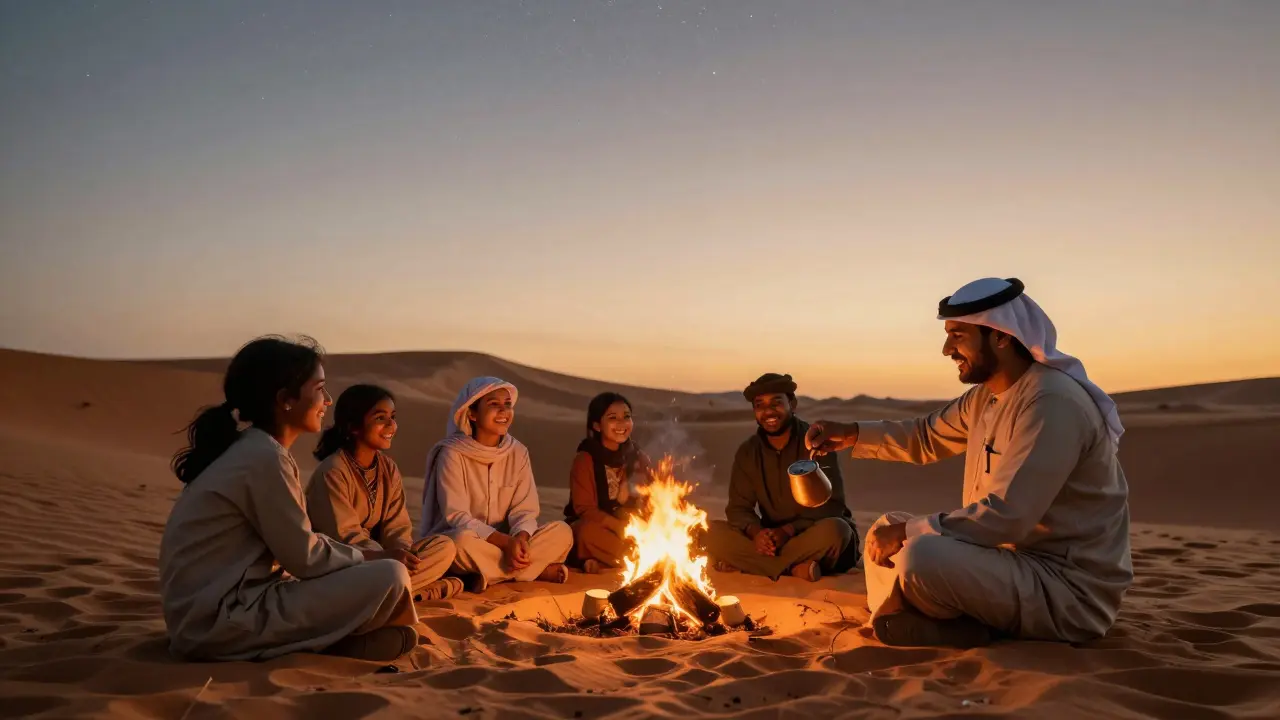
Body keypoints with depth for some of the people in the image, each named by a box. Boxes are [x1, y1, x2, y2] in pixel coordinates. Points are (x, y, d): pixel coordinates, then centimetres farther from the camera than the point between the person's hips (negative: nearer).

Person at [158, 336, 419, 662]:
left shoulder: (249, 450, 10)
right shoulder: (265, 459, -19)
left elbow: (297, 544, 13)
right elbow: (305, 557, -14)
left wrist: (364, 556, 5)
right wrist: (369, 558, 1)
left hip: (211, 611, 10)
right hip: (220, 622, -10)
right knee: (391, 578, -17)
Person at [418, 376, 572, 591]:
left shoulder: (518, 452, 0)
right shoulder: (452, 454, -14)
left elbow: (525, 510, -3)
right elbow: (456, 517, -19)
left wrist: (520, 538, -26)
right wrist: (506, 542, -29)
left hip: (504, 543, 4)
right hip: (452, 541, -4)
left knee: (562, 532, -16)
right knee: (464, 542, -39)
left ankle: (490, 574, -21)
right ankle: (539, 570, -21)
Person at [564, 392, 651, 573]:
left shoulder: (637, 457, 2)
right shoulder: (585, 459, -11)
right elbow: (584, 509, -13)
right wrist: (618, 527, -26)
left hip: (629, 527, 4)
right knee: (589, 531, -37)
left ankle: (603, 563, -17)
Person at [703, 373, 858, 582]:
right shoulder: (748, 452, 1)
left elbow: (831, 506, -15)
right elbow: (738, 507, -4)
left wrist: (788, 531, -30)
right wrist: (755, 532, -27)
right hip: (773, 539, 3)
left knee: (832, 531, -37)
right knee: (715, 533, -19)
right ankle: (795, 567, -26)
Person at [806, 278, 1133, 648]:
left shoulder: (1052, 402, -23)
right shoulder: (985, 396, 7)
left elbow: (1008, 516, -28)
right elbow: (927, 436, 23)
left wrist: (908, 532, -21)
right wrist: (852, 433, 9)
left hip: (1069, 590, -10)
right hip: (1013, 559, 10)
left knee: (921, 557, -32)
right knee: (886, 532, 12)